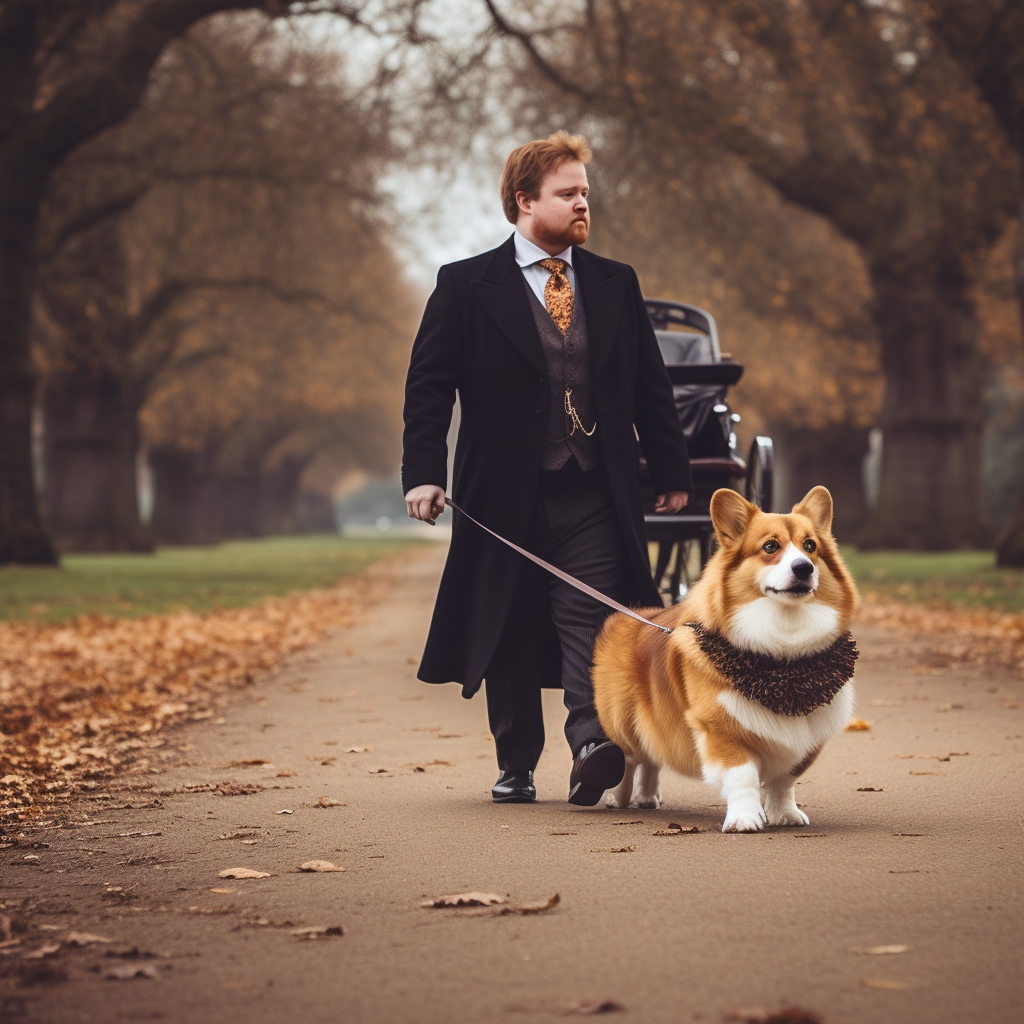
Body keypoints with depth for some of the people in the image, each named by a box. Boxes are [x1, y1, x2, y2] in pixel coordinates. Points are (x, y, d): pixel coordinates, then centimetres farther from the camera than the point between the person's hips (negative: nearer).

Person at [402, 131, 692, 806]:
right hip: (505, 496, -1)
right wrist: (424, 473, -11)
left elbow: (651, 388, 16)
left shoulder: (616, 284, 12)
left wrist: (673, 473, 13)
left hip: (595, 496, 2)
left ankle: (593, 746, -20)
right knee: (510, 633, 6)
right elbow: (429, 386, -1)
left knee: (590, 619, -12)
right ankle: (516, 765, 18)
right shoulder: (466, 287, 2)